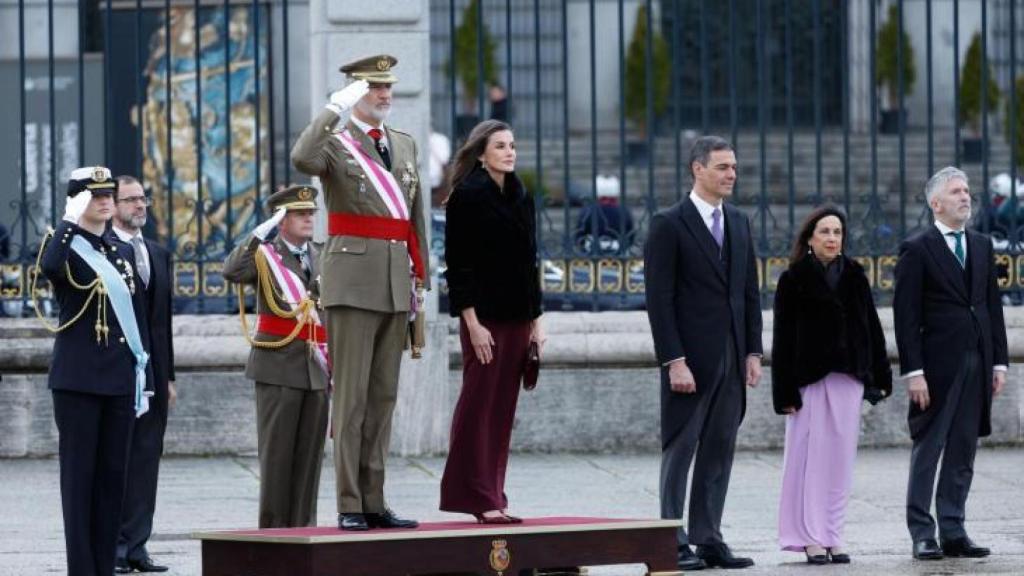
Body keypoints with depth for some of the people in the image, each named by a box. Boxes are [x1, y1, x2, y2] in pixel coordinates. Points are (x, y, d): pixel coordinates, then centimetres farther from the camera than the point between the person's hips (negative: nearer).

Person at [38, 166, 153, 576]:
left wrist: (143, 381, 13)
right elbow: (48, 267, -31)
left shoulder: (123, 253, 16)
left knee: (113, 475, 6)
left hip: (120, 380, 6)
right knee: (79, 475, -3)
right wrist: (71, 219, -21)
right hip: (78, 380, -6)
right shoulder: (65, 248, -3)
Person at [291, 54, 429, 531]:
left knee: (383, 397, 8)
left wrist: (420, 279, 15)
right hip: (353, 284, -6)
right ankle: (349, 506, -5)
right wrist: (336, 108, -25)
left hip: (396, 286, 6)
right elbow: (302, 159, -27)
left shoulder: (404, 145, 17)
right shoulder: (335, 143, -2)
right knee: (351, 396, -6)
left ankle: (374, 502, 12)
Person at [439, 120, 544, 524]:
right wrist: (473, 324, -15)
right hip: (483, 318, -7)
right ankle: (479, 499, -1)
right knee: (479, 407, -4)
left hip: (517, 319, 7)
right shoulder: (467, 197, -7)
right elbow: (457, 265, -10)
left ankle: (491, 498, 10)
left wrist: (536, 320, 14)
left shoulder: (520, 198, 14)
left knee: (503, 411, 7)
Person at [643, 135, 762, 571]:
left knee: (719, 451, 7)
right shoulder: (669, 225, -7)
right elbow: (659, 300, -11)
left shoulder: (739, 224, 13)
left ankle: (708, 540, 11)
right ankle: (675, 544, 2)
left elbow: (750, 293, 16)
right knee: (680, 450, -1)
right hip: (690, 359, -6)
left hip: (732, 359, 6)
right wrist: (674, 361, -16)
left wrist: (753, 352, 8)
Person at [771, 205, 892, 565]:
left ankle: (832, 537, 7)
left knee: (840, 458, 3)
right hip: (809, 379, -3)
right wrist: (785, 392, -9)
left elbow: (872, 328, 13)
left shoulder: (854, 277, 11)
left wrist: (880, 377, 7)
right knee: (810, 457, -3)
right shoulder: (793, 280, 0)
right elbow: (783, 339, -3)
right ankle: (811, 538, -1)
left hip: (847, 378, 3)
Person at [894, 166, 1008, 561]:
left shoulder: (982, 246, 14)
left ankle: (953, 533, 12)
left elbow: (993, 305, 14)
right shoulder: (917, 250, -4)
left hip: (977, 364, 5)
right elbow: (905, 316, -8)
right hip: (938, 365, -5)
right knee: (927, 451, -1)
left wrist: (999, 362, 8)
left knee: (962, 454, 7)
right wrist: (913, 372, -14)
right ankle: (923, 535, 2)